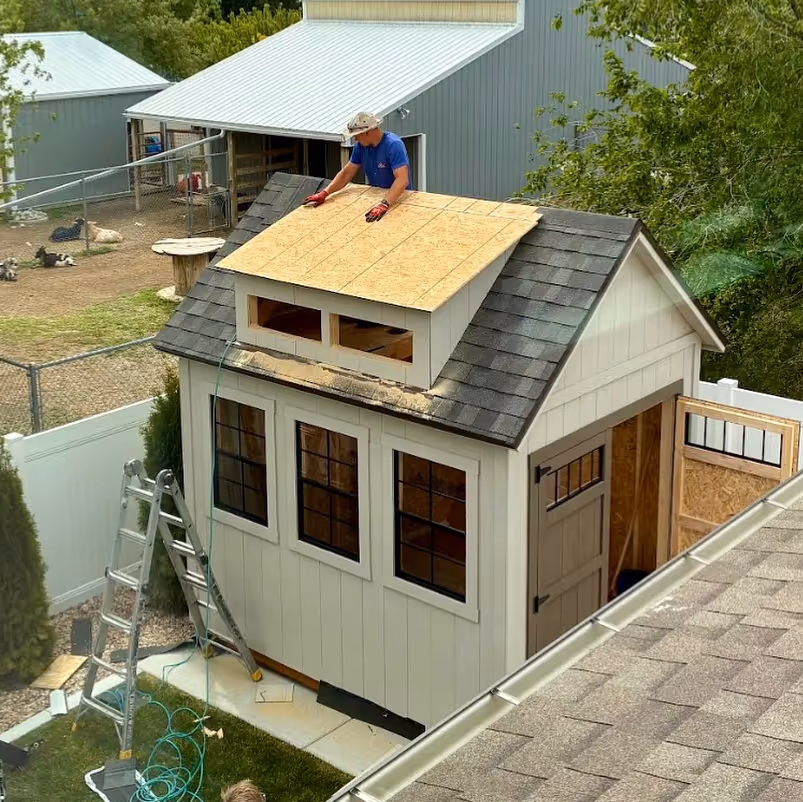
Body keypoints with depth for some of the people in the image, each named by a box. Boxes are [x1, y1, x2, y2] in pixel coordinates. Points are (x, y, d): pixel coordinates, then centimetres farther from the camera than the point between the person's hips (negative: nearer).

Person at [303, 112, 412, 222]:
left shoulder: (393, 145, -22)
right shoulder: (361, 146, -1)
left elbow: (402, 180, -32)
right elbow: (346, 173, 3)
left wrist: (384, 205, -45)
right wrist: (324, 193, -11)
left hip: (400, 199, -5)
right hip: (377, 197, 6)